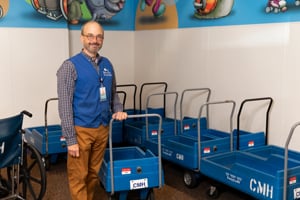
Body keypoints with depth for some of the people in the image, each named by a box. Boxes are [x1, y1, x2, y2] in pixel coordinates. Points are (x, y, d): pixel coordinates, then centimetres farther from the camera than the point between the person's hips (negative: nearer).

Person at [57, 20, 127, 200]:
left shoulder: (107, 64, 8)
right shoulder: (70, 66, -10)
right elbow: (65, 105, -12)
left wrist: (118, 110, -1)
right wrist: (71, 139, -15)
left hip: (103, 129, 5)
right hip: (81, 130, -5)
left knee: (94, 174, 17)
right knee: (78, 177, 5)